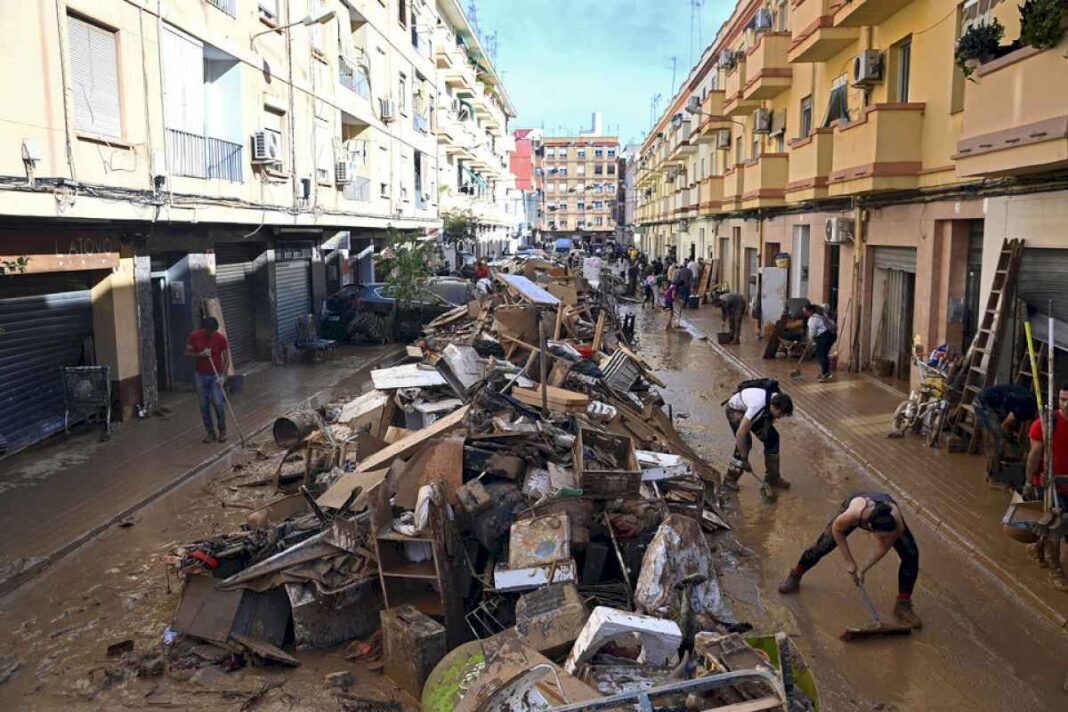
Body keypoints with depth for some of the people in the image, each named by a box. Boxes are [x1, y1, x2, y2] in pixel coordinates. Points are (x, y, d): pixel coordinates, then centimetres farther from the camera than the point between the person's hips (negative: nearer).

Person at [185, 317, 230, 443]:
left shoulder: (221, 339, -11)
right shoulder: (194, 336, -7)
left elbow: (226, 358, -8)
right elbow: (187, 353, 0)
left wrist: (223, 376, -19)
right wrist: (200, 354, -20)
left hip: (216, 375, -2)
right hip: (201, 376, 2)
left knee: (218, 403, -8)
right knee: (204, 405, 4)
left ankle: (222, 430, 10)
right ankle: (210, 432, 16)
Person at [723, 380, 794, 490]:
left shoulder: (778, 400, -22)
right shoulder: (758, 407, -43)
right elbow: (740, 434, -39)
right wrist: (744, 459, -33)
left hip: (749, 408, 7)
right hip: (735, 409, -7)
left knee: (772, 437, -2)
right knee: (745, 442, -22)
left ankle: (772, 477, 12)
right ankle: (730, 479, -7)